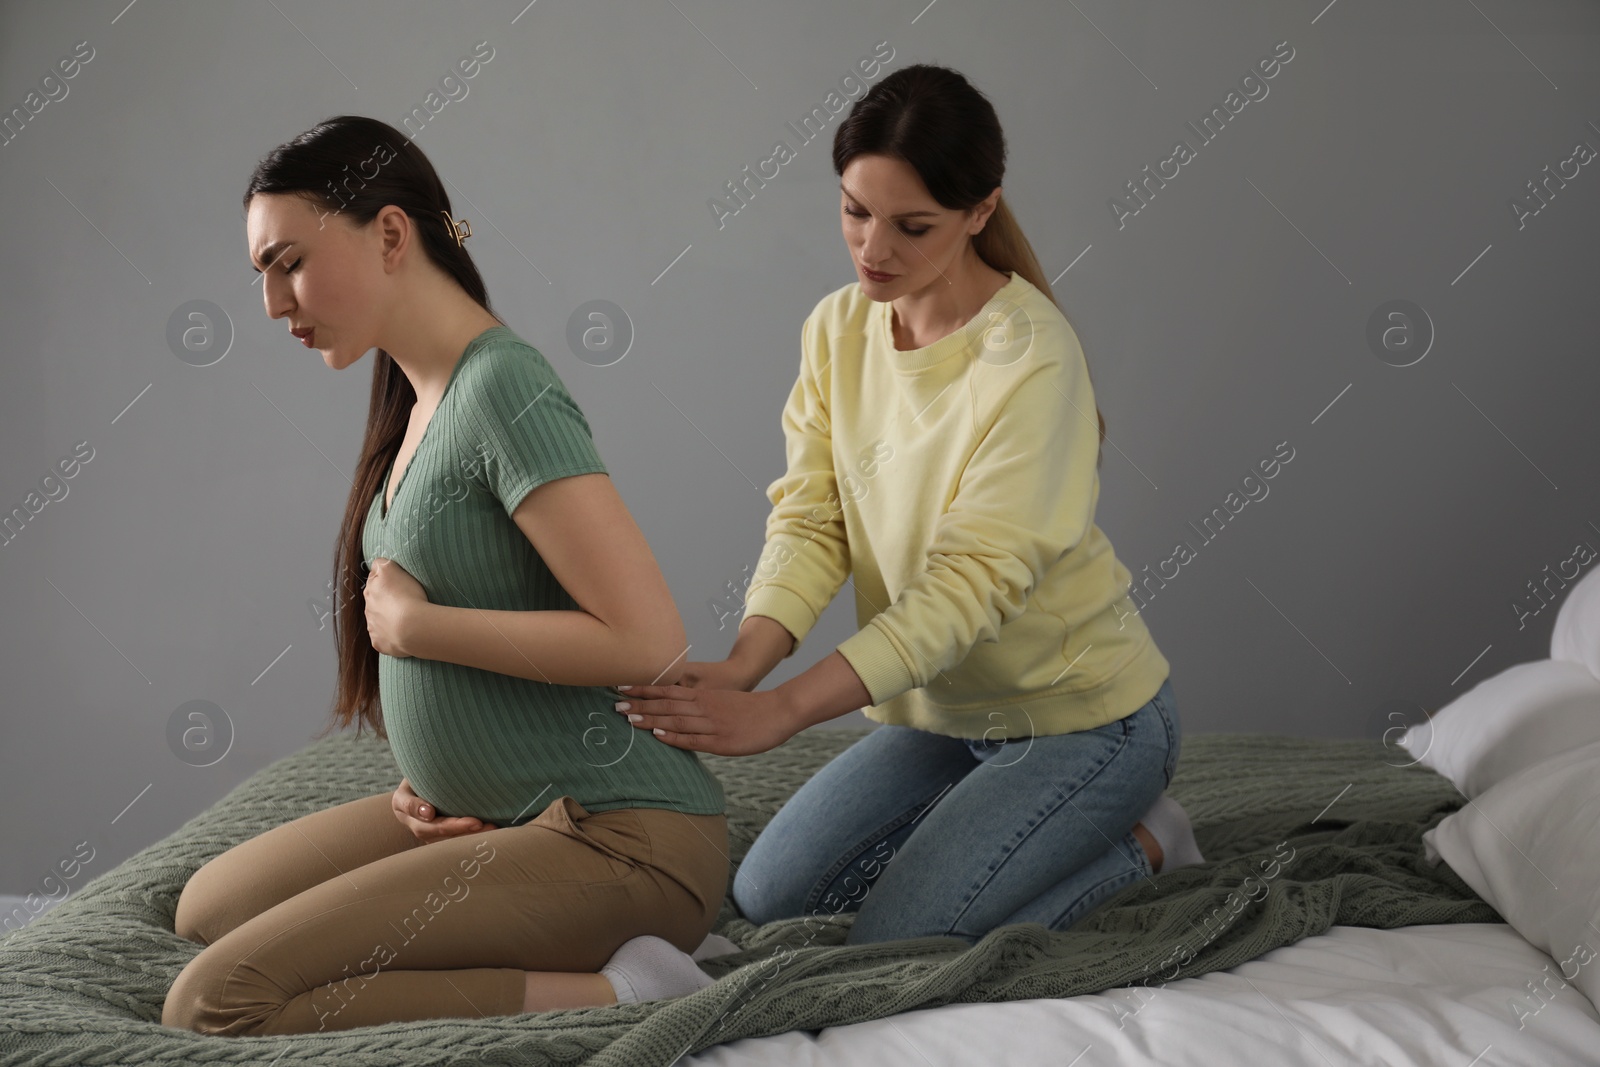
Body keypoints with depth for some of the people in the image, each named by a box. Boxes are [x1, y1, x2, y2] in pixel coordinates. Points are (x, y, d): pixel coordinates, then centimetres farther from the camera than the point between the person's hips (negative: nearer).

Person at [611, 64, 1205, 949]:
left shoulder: (1030, 361, -25)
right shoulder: (837, 329, -3)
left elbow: (971, 584, -31)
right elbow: (809, 520, -9)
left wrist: (780, 710, -38)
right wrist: (739, 667, -28)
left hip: (1082, 711, -7)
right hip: (941, 710, 7)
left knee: (899, 944, -15)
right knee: (767, 899, 5)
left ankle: (1140, 847, 6)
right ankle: (993, 815, 20)